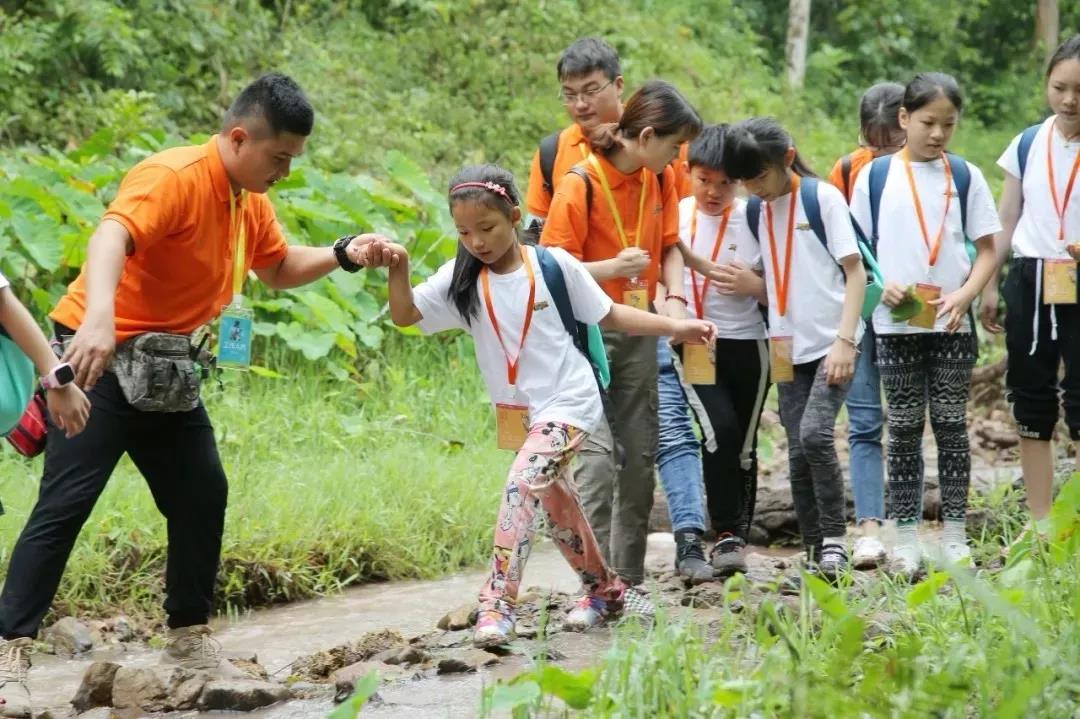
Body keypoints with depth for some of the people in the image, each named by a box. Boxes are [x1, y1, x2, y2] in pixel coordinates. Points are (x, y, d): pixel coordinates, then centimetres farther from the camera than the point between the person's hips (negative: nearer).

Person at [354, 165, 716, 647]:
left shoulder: (553, 265, -10)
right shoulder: (461, 279, -3)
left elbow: (608, 315, 0)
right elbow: (405, 315, -10)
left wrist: (675, 327, -5)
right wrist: (398, 267, -27)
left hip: (568, 402, -6)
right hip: (516, 412, 6)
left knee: (523, 484, -24)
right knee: (555, 504, 17)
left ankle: (498, 605, -28)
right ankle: (605, 590, 38)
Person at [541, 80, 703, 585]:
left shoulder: (660, 179, 4)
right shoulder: (581, 184, -16)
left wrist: (675, 298, -7)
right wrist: (613, 269, -29)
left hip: (636, 331, 7)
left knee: (640, 455, 8)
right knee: (597, 453, -14)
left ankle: (629, 579, 17)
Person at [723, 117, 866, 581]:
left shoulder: (822, 198, -5)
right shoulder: (755, 212, 10)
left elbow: (855, 271, -7)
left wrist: (845, 339, -15)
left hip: (831, 345, -5)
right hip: (788, 349, 5)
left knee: (814, 434, -21)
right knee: (798, 454, 2)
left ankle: (835, 538, -9)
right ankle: (815, 552, 10)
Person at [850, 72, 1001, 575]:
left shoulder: (965, 176, 3)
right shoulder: (876, 175, 2)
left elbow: (988, 249, 4)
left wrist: (965, 296, -12)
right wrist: (880, 286, -11)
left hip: (952, 324, 0)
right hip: (896, 325, 0)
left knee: (951, 424, 3)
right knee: (904, 427, 4)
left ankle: (954, 534, 9)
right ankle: (905, 537, 8)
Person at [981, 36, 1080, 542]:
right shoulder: (1028, 145, 5)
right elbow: (1005, 222, 12)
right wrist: (988, 286, 9)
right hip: (1030, 282, 4)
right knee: (1032, 403, 8)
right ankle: (1039, 525, 14)